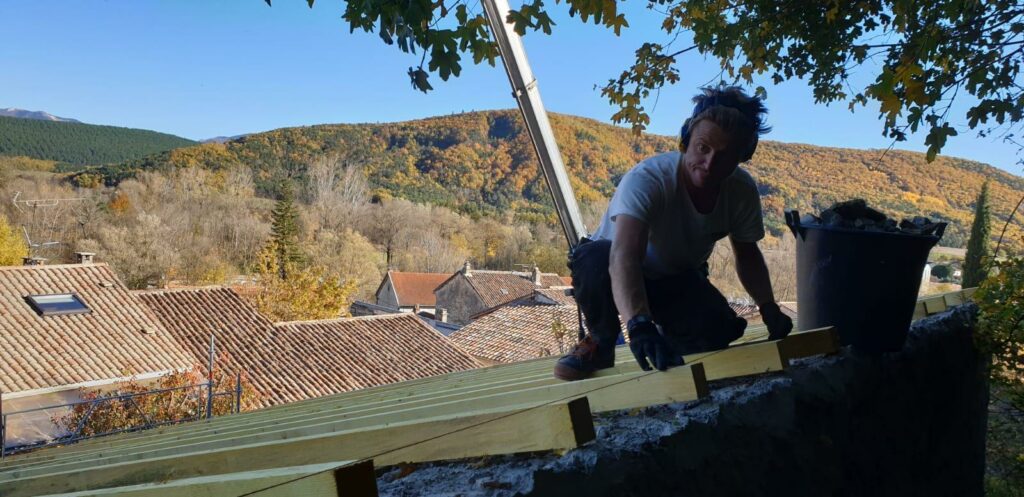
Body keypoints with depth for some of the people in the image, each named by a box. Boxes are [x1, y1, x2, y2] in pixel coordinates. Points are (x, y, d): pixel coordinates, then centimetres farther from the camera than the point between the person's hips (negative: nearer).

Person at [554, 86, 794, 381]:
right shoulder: (647, 180, -36)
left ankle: (670, 336, 13)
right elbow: (624, 256, -52)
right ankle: (601, 343, -10)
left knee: (719, 330, -24)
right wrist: (639, 325, -67)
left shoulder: (742, 191, -17)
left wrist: (769, 308, -14)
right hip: (619, 275, -4)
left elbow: (747, 254, 1)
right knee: (595, 258, -39)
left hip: (678, 280, 4)